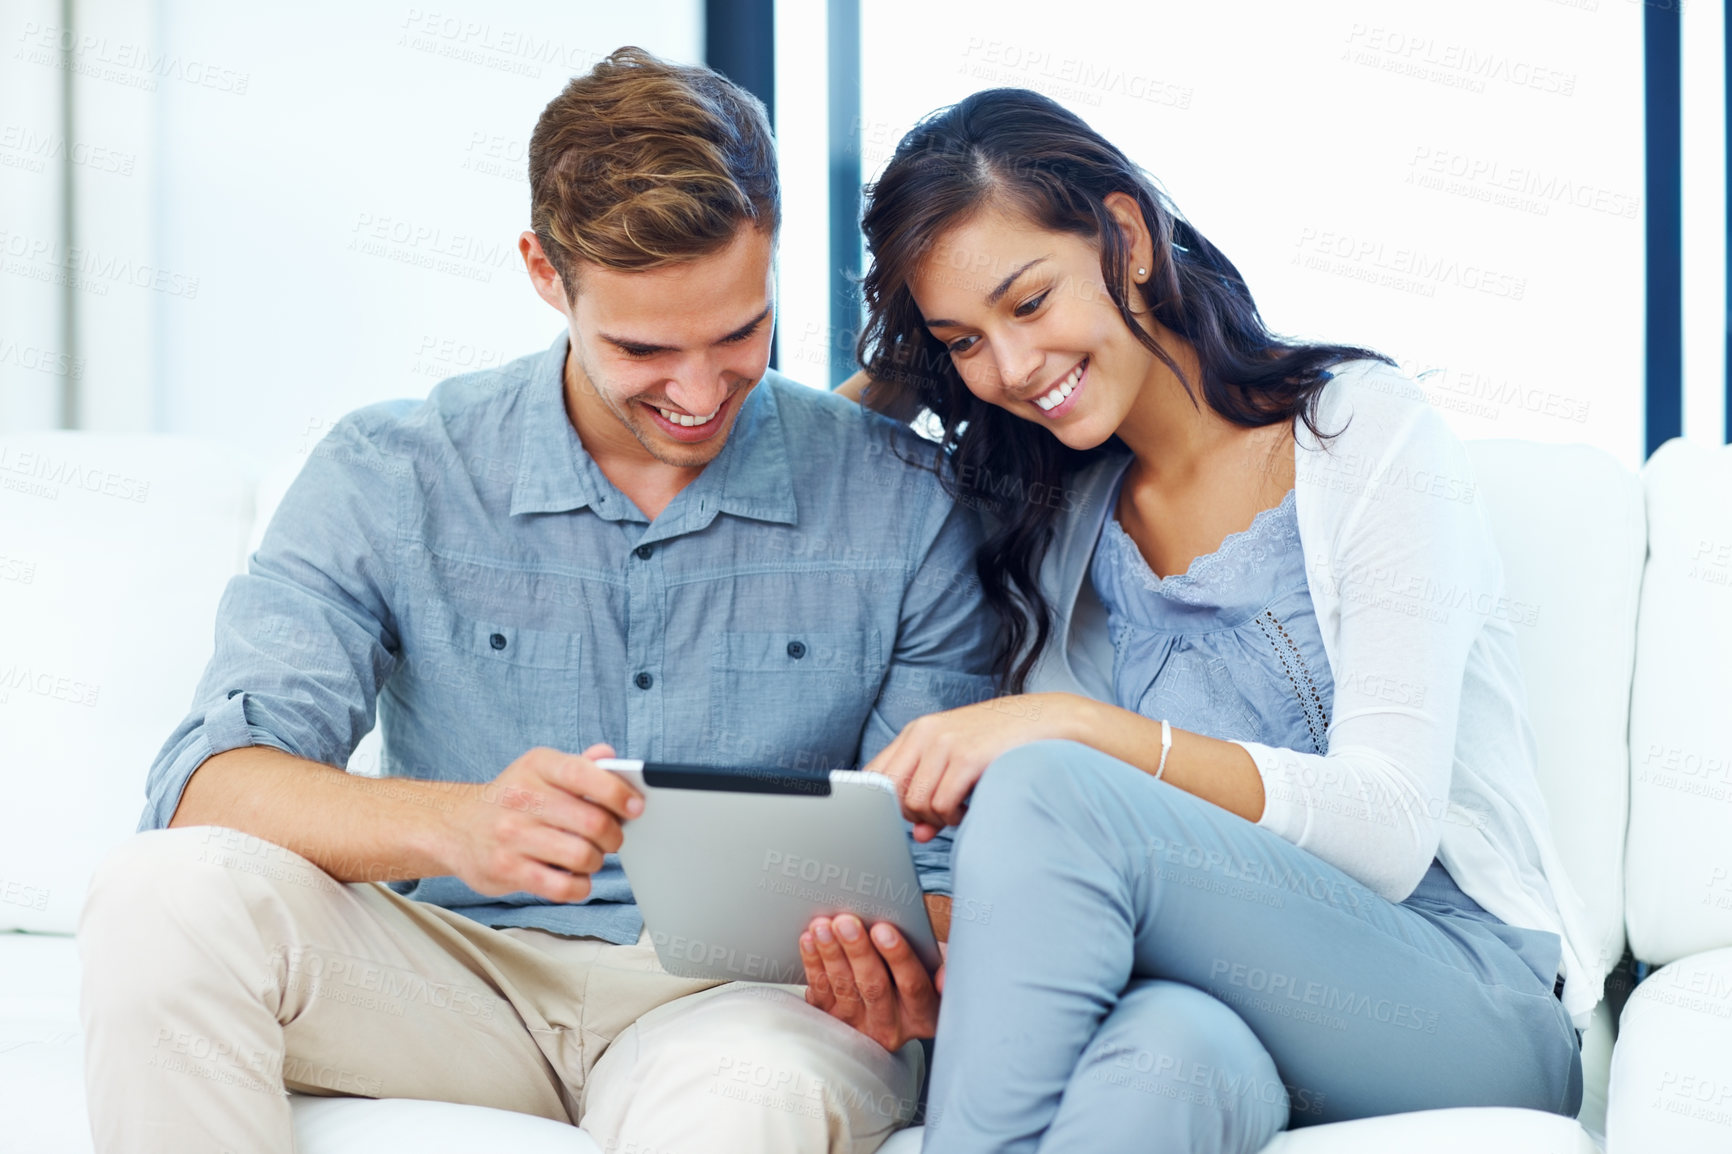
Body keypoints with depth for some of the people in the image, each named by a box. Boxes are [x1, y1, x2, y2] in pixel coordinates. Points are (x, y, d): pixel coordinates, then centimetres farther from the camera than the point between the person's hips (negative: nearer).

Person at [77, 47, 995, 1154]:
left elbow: (937, 859, 3)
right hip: (462, 971, 3)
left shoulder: (903, 507, 0)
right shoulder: (390, 478, 0)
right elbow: (209, 782, -12)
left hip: (752, 987, -3)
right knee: (168, 895, -25)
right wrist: (454, 825, -33)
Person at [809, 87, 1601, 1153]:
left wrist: (1082, 727, -23)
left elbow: (1390, 830, -12)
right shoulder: (1051, 526, 14)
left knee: (1044, 790, -29)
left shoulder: (1364, 430, -1)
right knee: (1171, 1044, -39)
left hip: (1474, 1000, -2)